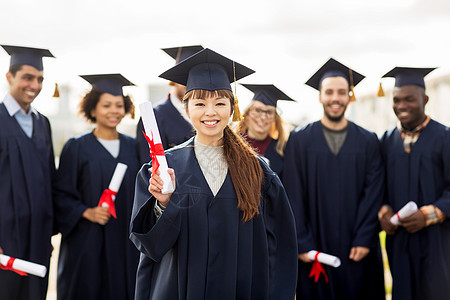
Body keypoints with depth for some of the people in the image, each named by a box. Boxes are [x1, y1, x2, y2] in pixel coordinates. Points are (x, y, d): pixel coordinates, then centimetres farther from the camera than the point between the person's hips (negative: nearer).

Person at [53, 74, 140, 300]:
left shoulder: (133, 147, 9)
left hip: (126, 244, 3)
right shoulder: (77, 147, -2)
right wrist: (87, 212, -18)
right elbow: (61, 194, -4)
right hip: (87, 244, -3)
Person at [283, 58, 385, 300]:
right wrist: (302, 243, -8)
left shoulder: (368, 142, 5)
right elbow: (293, 195, -2)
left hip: (357, 251, 1)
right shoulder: (299, 140, 2)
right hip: (315, 250, -1)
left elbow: (373, 194, 1)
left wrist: (364, 239, -7)